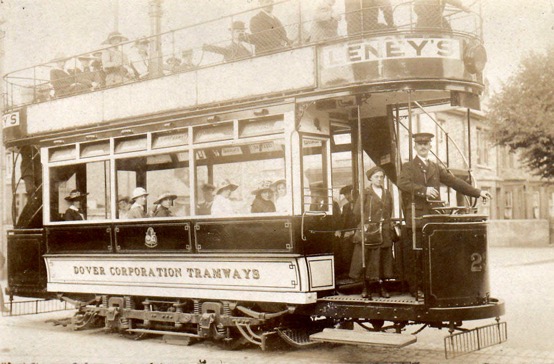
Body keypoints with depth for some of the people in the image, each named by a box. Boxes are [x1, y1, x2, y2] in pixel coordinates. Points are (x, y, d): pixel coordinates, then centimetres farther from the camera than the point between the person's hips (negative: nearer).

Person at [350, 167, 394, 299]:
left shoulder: (387, 194, 14)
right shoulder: (365, 193, -1)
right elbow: (357, 211, -4)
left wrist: (386, 223, 9)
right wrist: (365, 224, -2)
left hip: (384, 232, 4)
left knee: (383, 259, 6)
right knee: (367, 259, -3)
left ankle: (381, 286, 13)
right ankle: (366, 288, 3)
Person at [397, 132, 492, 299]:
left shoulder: (436, 168, 21)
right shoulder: (408, 167, 6)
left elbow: (454, 181, 16)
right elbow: (402, 183, -13)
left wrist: (478, 192, 7)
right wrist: (424, 190, -24)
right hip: (416, 218, -4)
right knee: (415, 255, -4)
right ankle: (415, 288, 4)